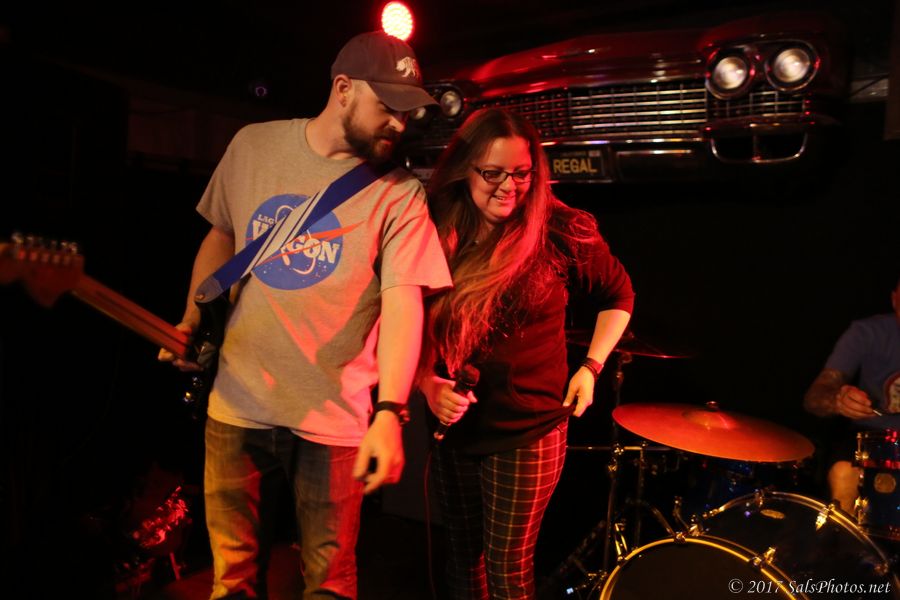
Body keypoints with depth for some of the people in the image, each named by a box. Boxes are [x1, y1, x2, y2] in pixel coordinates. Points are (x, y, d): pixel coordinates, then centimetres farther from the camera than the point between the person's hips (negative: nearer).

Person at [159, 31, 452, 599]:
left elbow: (403, 301, -18)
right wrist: (190, 325, 11)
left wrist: (390, 412, -29)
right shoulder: (253, 146, 1)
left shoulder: (400, 193, -10)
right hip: (238, 403, 3)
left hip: (334, 419, -2)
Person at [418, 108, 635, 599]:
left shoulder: (560, 231, -11)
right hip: (454, 425, 4)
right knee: (462, 555, 20)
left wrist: (592, 366, -1)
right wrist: (428, 385, -11)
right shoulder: (439, 234, -4)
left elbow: (618, 296, 5)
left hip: (528, 430, -3)